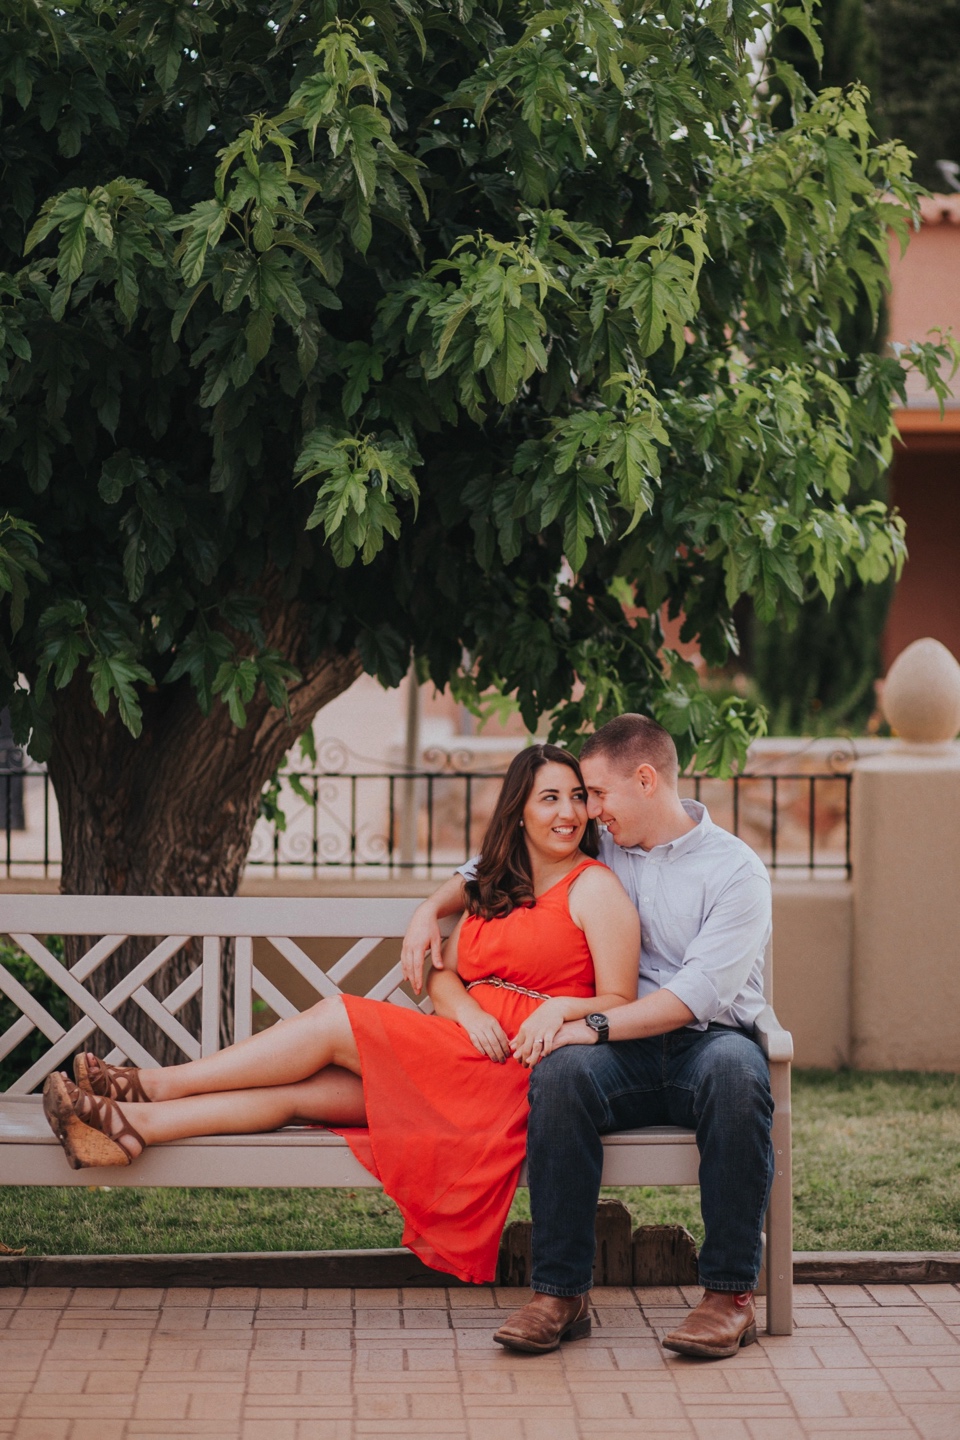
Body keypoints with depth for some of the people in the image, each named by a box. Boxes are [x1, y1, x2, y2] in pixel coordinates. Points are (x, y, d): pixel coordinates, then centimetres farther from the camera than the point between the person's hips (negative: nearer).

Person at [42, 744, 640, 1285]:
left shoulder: (594, 886, -1)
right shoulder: (494, 886, 21)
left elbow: (621, 1005, -6)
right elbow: (443, 976, 14)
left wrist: (561, 1008, -25)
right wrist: (467, 1009, -8)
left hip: (522, 1063, -7)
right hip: (466, 1041, 7)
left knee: (336, 1021, -17)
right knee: (300, 1092, -14)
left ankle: (159, 1084, -14)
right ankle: (136, 1122, -24)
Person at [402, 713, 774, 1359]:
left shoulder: (735, 869, -2)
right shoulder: (601, 851, 15)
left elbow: (700, 992, -15)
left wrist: (593, 1026, -23)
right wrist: (432, 907, 11)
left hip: (709, 1041, -3)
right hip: (629, 1055, 3)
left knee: (735, 1070, -39)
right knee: (562, 1071, -32)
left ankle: (731, 1292, -32)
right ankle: (560, 1291, -29)